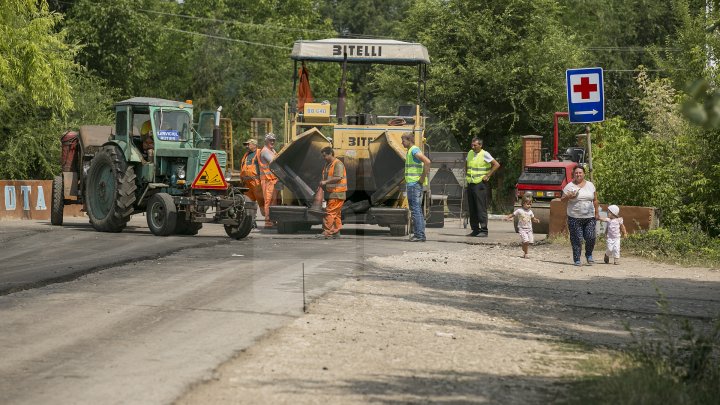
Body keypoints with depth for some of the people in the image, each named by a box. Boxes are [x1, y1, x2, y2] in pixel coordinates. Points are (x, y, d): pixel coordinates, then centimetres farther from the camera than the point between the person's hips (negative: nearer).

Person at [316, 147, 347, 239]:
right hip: (331, 193, 10)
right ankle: (336, 232, 13)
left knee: (330, 212, -13)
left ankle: (327, 232, -15)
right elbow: (326, 177, 29)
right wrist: (322, 183, 9)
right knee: (335, 214, 11)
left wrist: (326, 182, -20)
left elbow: (338, 178, -23)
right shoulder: (327, 165, 18)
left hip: (337, 194, -10)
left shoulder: (338, 164, -12)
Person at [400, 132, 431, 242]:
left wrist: (423, 177, -20)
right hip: (411, 184, 11)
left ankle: (419, 235, -12)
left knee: (416, 209, -11)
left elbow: (427, 162, -26)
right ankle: (419, 234, 13)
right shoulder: (410, 151, 19)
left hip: (414, 184, -11)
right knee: (416, 209, 11)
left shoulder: (414, 150, -12)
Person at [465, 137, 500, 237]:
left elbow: (496, 165, -11)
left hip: (480, 184, -7)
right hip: (470, 183, 7)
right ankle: (475, 230, 13)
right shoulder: (470, 153, 11)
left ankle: (483, 230, -5)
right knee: (472, 209, 8)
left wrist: (487, 176, -10)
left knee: (481, 208, -8)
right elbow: (466, 164, 30)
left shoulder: (484, 154, -8)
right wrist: (466, 174, 18)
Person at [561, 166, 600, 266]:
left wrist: (596, 213, 9)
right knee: (577, 239, -4)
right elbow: (562, 199, 2)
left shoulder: (590, 185, 10)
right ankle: (577, 259, 6)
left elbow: (595, 200, 14)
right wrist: (569, 197, -19)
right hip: (575, 218, -2)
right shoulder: (570, 186, 1)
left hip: (590, 217, 2)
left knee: (591, 237, -5)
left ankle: (589, 255, 19)